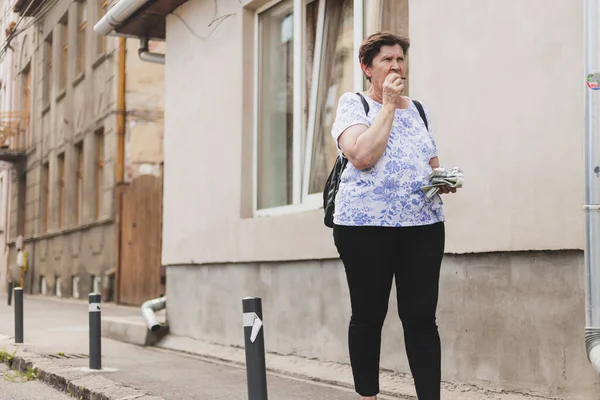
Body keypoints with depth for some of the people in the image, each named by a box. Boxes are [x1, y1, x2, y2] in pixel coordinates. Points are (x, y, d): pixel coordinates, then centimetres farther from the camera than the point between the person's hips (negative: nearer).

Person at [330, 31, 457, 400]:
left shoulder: (418, 109, 16)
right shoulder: (353, 103, 1)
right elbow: (362, 157, -16)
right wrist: (388, 105, -9)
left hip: (423, 225, 4)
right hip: (366, 226, -4)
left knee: (421, 317, 0)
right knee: (368, 316, 4)